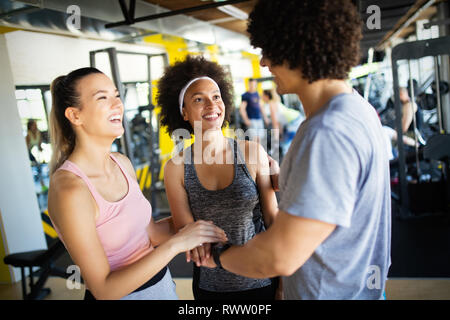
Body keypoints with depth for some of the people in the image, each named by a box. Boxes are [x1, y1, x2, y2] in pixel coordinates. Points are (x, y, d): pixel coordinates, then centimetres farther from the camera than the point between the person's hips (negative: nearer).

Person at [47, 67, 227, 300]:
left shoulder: (122, 163, -3)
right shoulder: (70, 189, -25)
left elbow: (149, 232, 5)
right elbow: (104, 290, -23)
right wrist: (175, 243, -28)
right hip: (119, 293, -6)